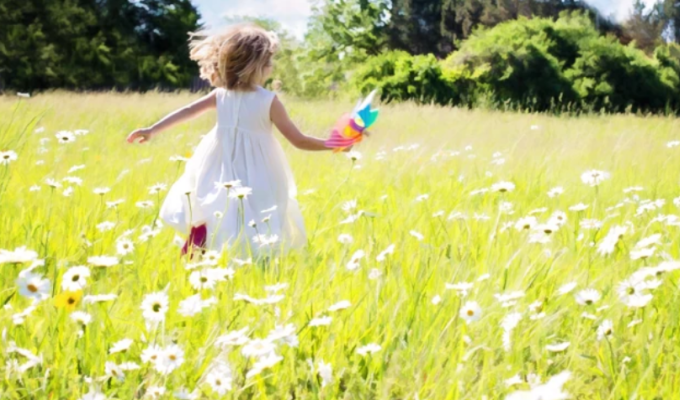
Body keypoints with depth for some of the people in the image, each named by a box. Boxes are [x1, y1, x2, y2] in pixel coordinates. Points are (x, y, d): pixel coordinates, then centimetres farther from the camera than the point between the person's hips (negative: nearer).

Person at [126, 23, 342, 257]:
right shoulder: (269, 101, -11)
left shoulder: (221, 96, -1)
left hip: (219, 180, 4)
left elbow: (186, 112, 6)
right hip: (255, 183, -4)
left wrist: (152, 131, 14)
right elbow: (298, 141, -8)